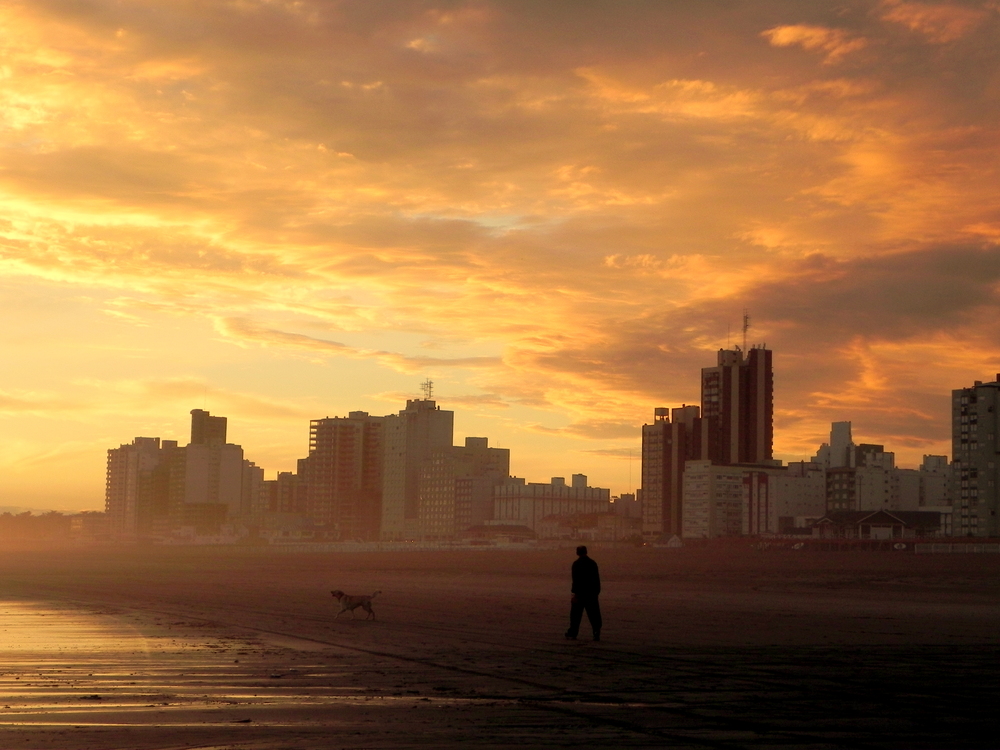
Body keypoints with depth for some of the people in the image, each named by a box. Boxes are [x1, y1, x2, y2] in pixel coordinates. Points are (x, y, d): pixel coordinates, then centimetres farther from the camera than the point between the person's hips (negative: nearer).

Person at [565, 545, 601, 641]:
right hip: (592, 594, 4)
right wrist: (597, 592, 16)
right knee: (594, 615, 3)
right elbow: (597, 580, 10)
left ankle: (572, 634, 12)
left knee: (575, 615, 7)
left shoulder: (577, 564, -9)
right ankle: (597, 633, -5)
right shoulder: (593, 563, 7)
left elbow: (576, 580, -15)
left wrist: (575, 593, -15)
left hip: (580, 593, -4)